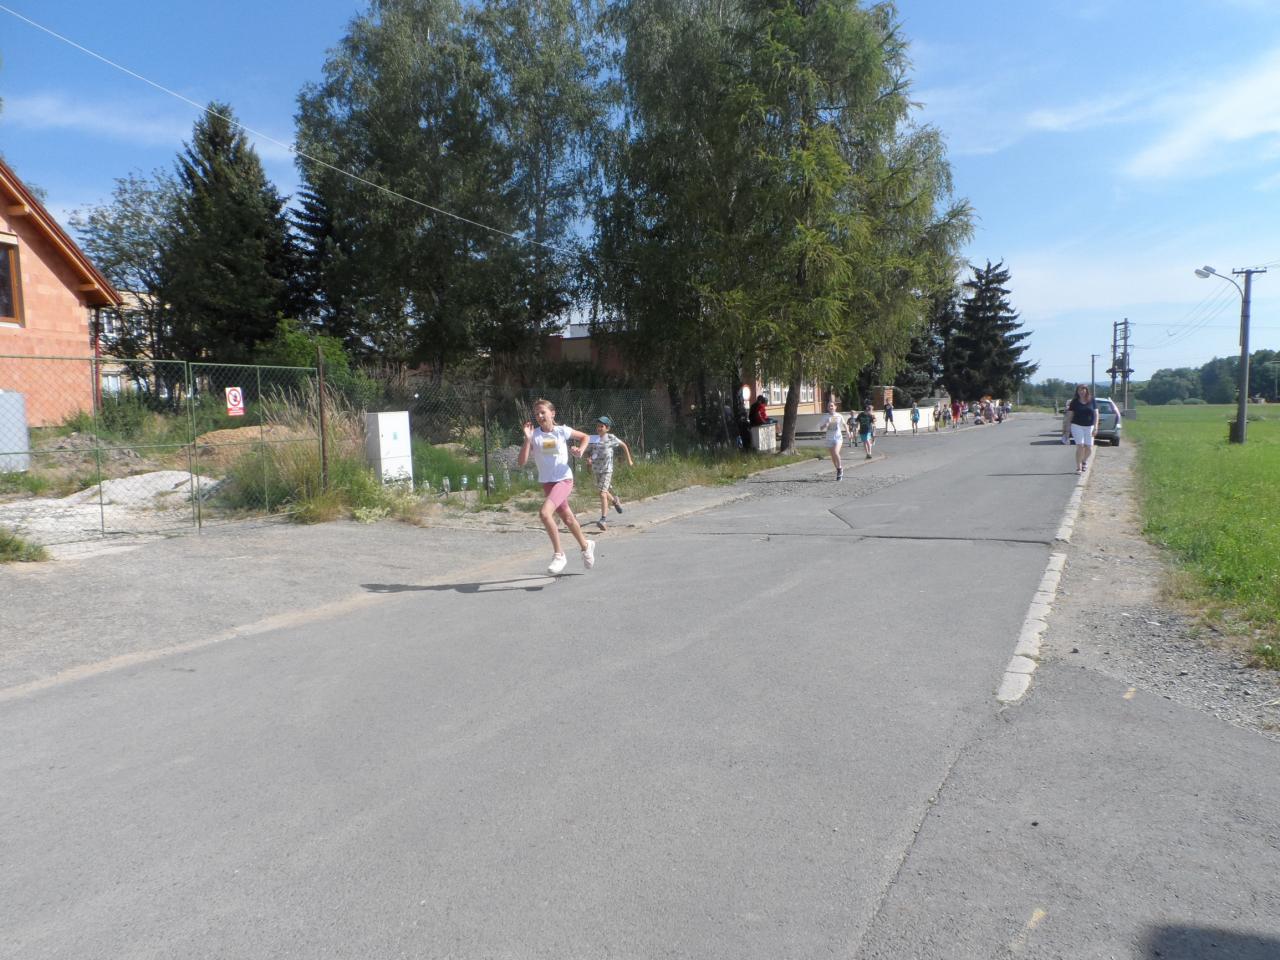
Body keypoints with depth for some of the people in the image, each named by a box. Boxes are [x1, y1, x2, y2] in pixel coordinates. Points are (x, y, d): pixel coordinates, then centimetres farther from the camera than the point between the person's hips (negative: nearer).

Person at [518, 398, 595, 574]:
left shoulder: (562, 431, -7)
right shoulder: (534, 435, -4)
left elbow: (585, 437, 10)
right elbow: (521, 462, -12)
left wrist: (581, 450, -9)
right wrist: (527, 439, -19)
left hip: (564, 480, -4)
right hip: (547, 482, 4)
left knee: (544, 513, -26)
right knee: (567, 518, 19)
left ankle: (558, 554, -12)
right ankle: (586, 546, 45)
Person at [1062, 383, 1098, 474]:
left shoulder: (1092, 401, 2)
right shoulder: (1074, 402, -1)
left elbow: (1096, 414, 2)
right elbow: (1069, 415, 1)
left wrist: (1095, 427, -8)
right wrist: (1067, 429, -3)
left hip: (1089, 427, 2)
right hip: (1077, 426, -2)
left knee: (1089, 448, 1)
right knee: (1080, 446, -12)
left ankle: (1084, 461, 33)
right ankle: (1078, 467, -4)